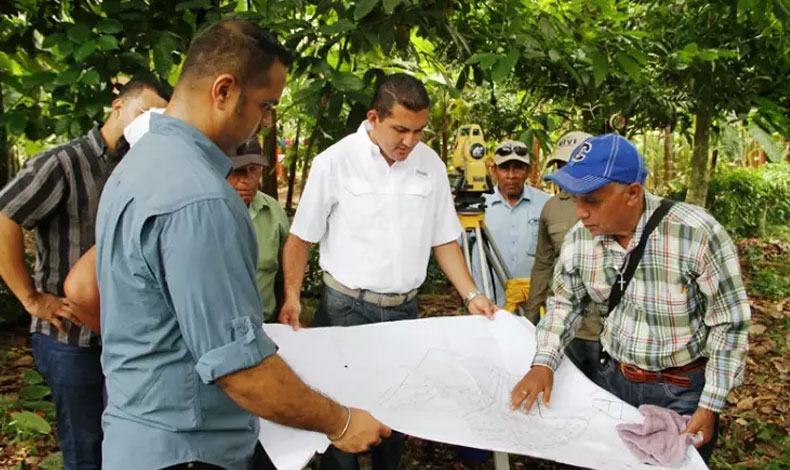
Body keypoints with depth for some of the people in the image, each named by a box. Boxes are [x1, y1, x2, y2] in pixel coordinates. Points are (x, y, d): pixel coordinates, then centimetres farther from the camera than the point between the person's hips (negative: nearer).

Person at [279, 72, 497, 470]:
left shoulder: (431, 165, 2)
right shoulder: (334, 162, -9)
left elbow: (443, 240, 9)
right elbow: (301, 237, -3)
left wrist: (471, 295, 0)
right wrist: (291, 297, -13)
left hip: (404, 309, 4)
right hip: (346, 307, -3)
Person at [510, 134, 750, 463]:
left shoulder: (697, 233, -25)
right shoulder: (579, 239, -11)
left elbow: (730, 323, -15)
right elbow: (564, 302, 5)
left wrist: (710, 406, -13)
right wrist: (543, 363, -10)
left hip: (683, 390, -4)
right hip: (614, 379, 4)